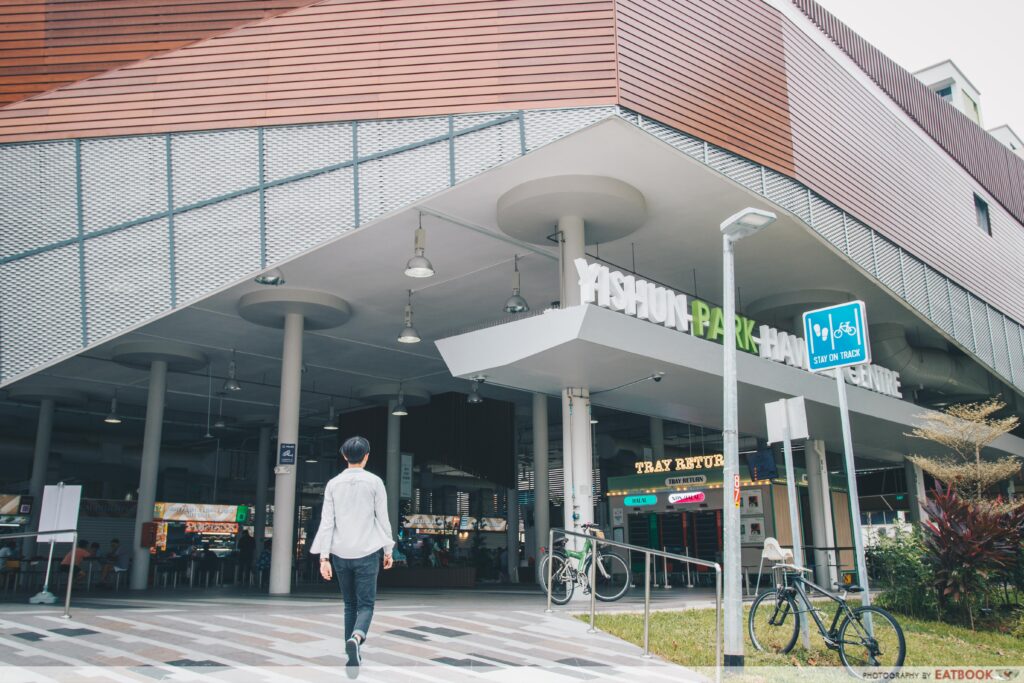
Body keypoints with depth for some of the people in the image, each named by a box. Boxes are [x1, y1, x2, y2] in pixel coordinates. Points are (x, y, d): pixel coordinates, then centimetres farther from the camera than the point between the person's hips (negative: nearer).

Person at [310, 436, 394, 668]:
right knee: (366, 604, 3)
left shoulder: (333, 484, 3)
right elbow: (383, 519, -1)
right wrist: (388, 550, 8)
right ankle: (356, 637, -24)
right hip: (367, 552, -3)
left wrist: (324, 557, -1)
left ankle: (353, 653, 19)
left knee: (350, 604, 16)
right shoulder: (374, 482, -3)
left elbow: (327, 522, -1)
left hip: (340, 553, 3)